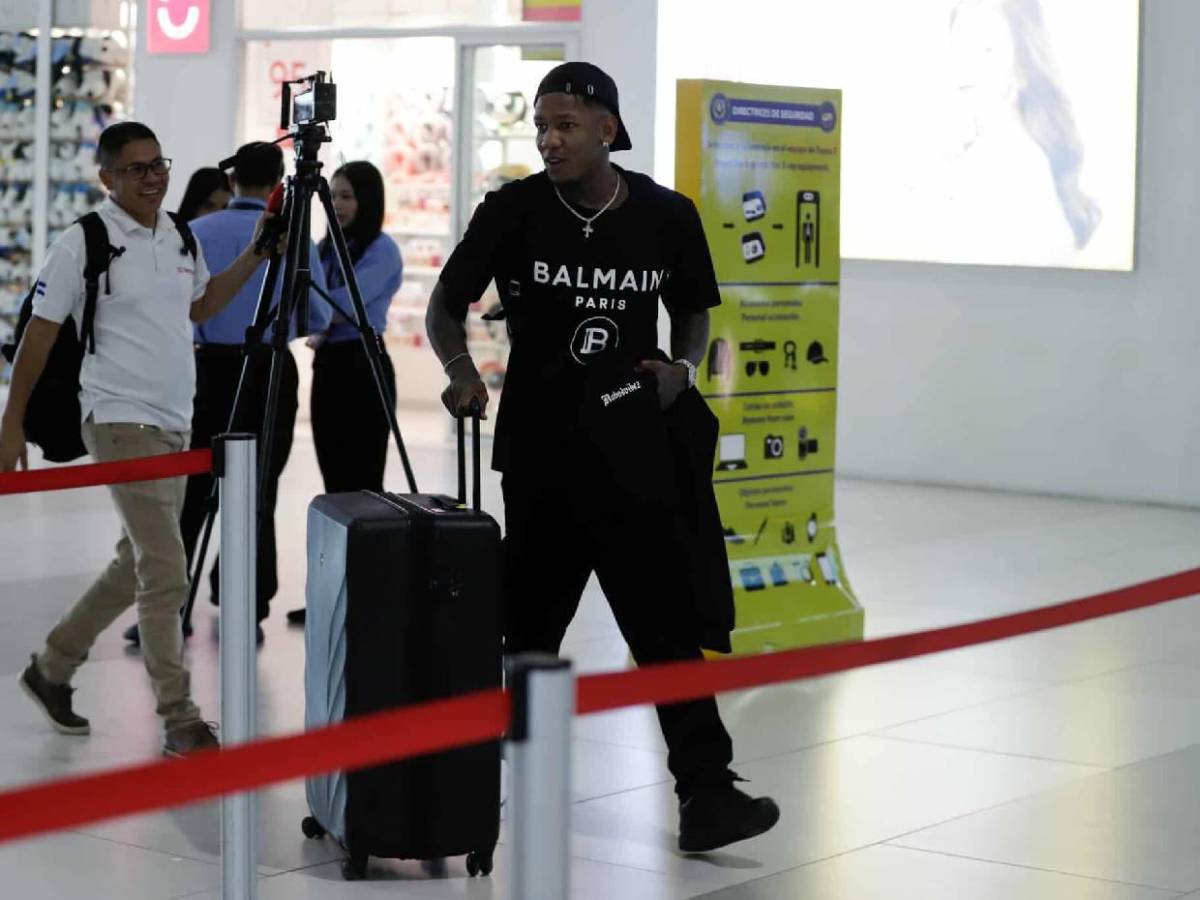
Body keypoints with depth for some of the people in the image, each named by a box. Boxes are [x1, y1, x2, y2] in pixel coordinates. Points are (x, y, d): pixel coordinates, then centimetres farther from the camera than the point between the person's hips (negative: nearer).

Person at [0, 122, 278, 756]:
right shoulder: (84, 243, -10)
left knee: (136, 565, 17)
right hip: (121, 422, -8)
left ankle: (52, 668, 34)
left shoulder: (179, 237, 10)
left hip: (176, 425, 8)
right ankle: (180, 722, -7)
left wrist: (253, 257, 13)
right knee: (165, 572, -13)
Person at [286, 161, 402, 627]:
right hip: (326, 366, 8)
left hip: (364, 368, -8)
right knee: (336, 483, 9)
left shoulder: (382, 249, -8)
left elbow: (346, 302, -21)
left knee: (361, 483, -6)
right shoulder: (326, 248, 15)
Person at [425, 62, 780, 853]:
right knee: (530, 623, 10)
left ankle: (705, 793, -6)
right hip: (540, 447, 0)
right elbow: (447, 305, 3)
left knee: (670, 619, -5)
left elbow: (694, 312, 14)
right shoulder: (513, 211, -5)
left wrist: (683, 368, -6)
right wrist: (461, 368, -17)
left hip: (636, 449, 0)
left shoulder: (667, 217, -1)